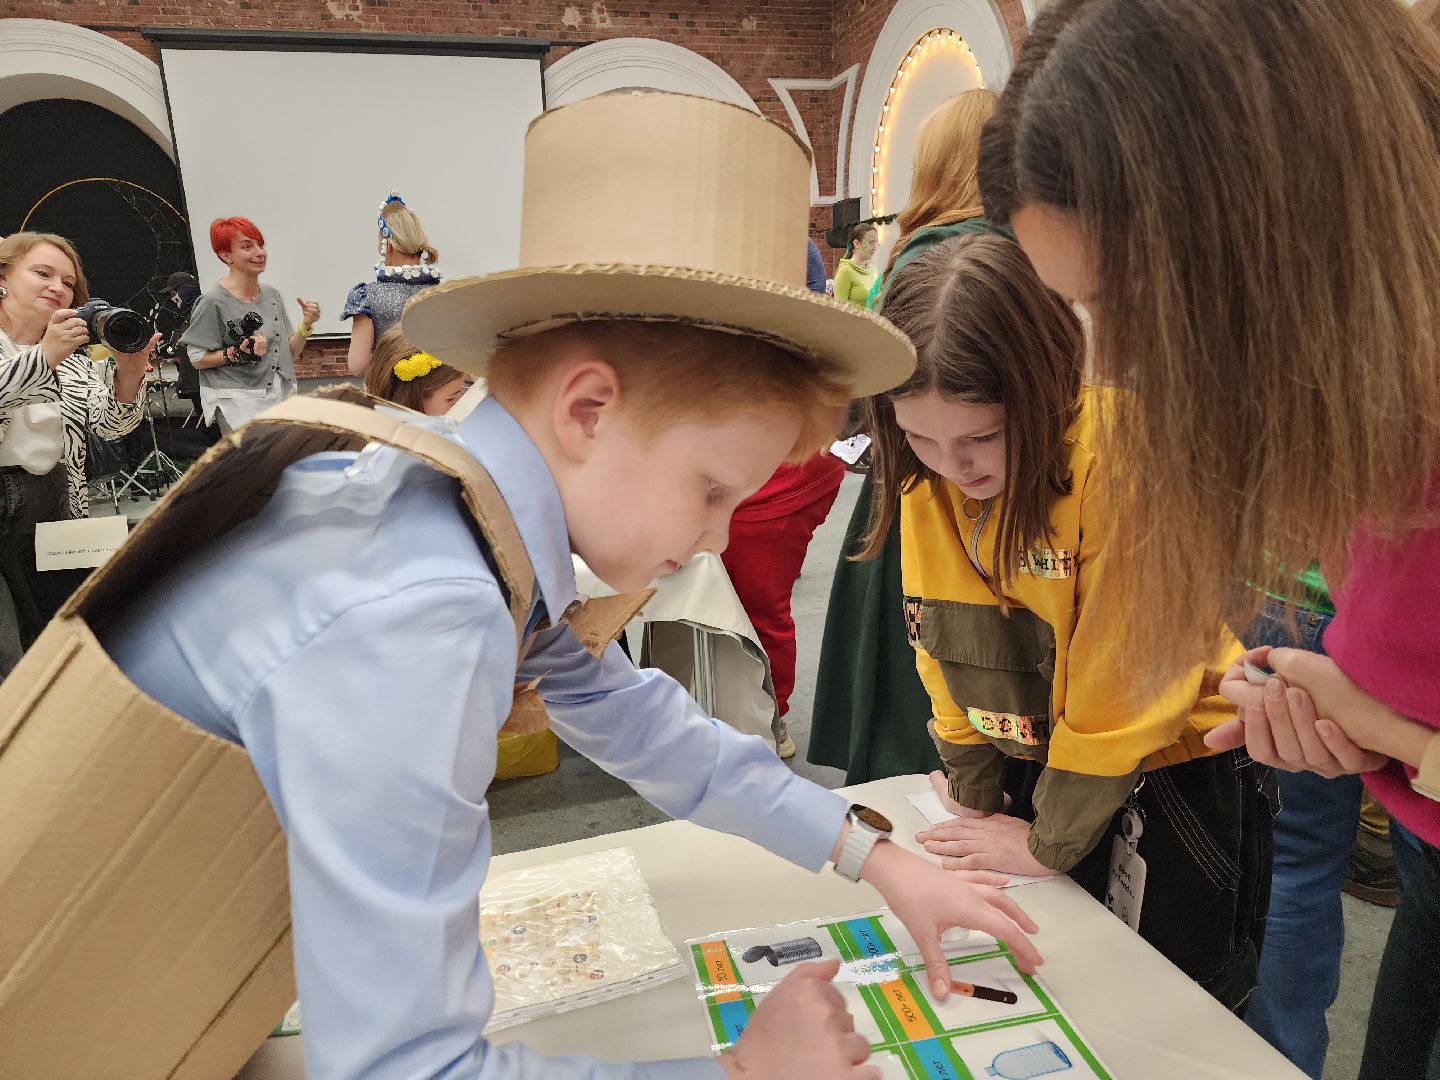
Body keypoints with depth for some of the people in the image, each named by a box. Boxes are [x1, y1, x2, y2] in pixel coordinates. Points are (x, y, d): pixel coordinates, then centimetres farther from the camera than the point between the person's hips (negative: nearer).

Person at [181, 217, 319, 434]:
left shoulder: (273, 296, 9)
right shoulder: (213, 302, -9)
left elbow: (290, 353, 11)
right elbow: (197, 359, -6)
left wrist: (306, 325, -4)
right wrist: (236, 354, -21)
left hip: (280, 397, 6)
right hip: (239, 404, -6)